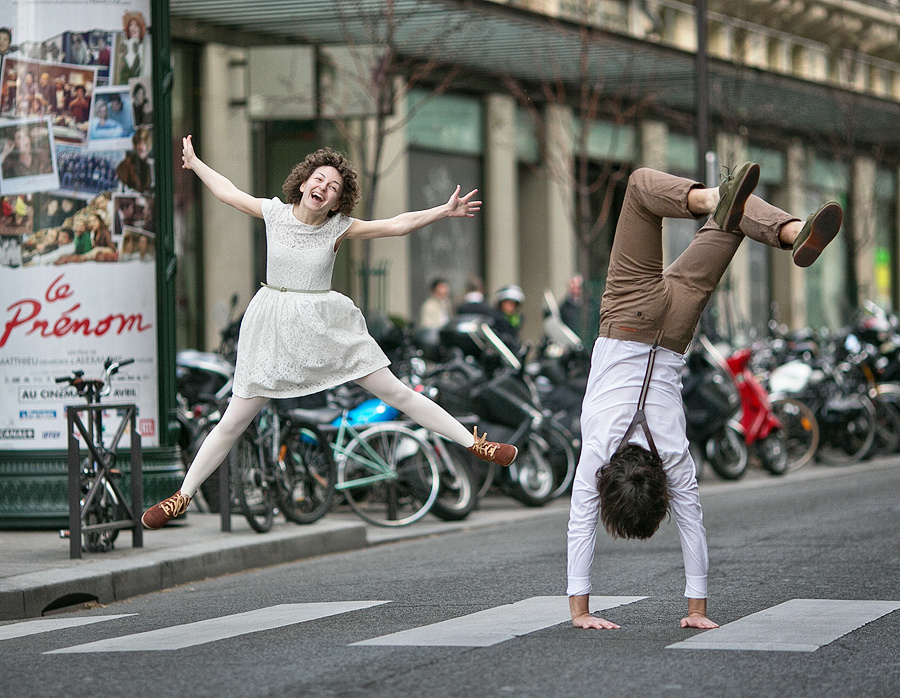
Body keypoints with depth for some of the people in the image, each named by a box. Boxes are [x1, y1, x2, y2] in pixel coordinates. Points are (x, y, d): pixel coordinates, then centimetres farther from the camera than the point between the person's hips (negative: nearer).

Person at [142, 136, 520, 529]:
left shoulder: (339, 228, -4)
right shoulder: (275, 213, -1)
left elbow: (397, 225, -8)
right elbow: (227, 192, 15)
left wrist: (444, 212, -18)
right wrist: (194, 163, 25)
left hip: (325, 326, 0)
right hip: (274, 330, 1)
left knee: (395, 392, 1)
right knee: (234, 421, 2)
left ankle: (473, 443, 11)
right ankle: (182, 497, 13)